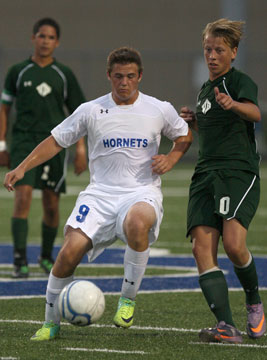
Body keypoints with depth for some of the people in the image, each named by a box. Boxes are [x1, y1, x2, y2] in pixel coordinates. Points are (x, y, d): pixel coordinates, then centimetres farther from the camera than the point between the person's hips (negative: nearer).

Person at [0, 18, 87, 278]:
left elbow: (77, 113, 11)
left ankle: (47, 255, 25)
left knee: (51, 205, 4)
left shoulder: (64, 75, 7)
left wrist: (81, 151, 4)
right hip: (24, 142, -1)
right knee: (22, 196, -16)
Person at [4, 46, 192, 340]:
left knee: (136, 224, -39)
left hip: (142, 192, -1)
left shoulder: (160, 110, 6)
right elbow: (56, 140, 12)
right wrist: (23, 167, 1)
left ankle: (128, 298, -16)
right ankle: (51, 323, 2)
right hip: (100, 194, 1)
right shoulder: (91, 111, 6)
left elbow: (185, 135, 23)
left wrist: (171, 158, 3)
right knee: (70, 252, -19)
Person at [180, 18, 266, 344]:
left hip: (240, 173, -7)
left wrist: (233, 105, -45)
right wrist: (194, 122, 16)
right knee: (202, 247, -12)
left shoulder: (240, 81, -2)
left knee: (233, 243, -24)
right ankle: (226, 327, -19)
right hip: (206, 175, 7)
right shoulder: (205, 90, 23)